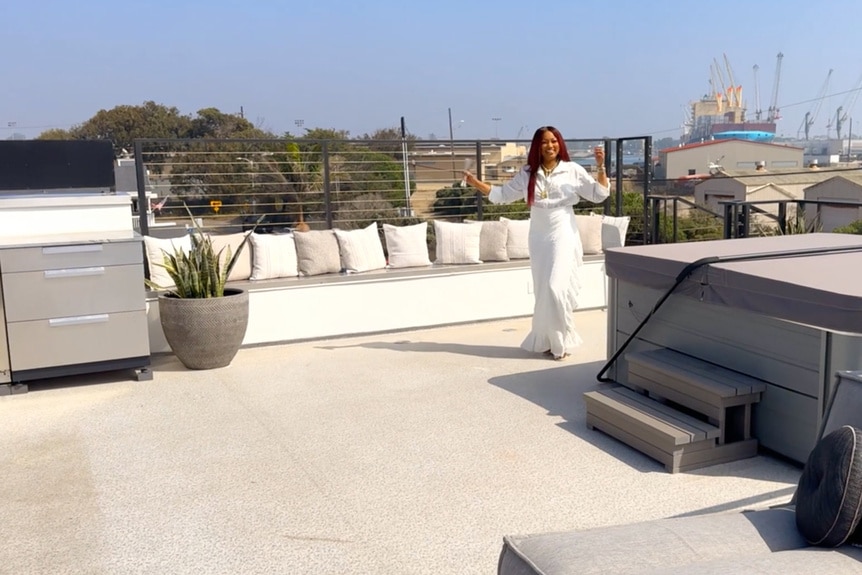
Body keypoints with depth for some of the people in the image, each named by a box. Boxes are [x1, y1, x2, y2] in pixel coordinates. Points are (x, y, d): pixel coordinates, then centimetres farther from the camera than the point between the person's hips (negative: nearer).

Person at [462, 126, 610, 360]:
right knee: (543, 291, 6)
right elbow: (503, 194, 13)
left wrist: (601, 166, -15)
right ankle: (547, 340, 18)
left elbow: (599, 194, -2)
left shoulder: (572, 170, -1)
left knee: (556, 287, -12)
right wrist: (476, 183, 6)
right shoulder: (527, 174, 7)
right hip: (538, 238, 4)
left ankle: (558, 340, 5)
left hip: (563, 235, -3)